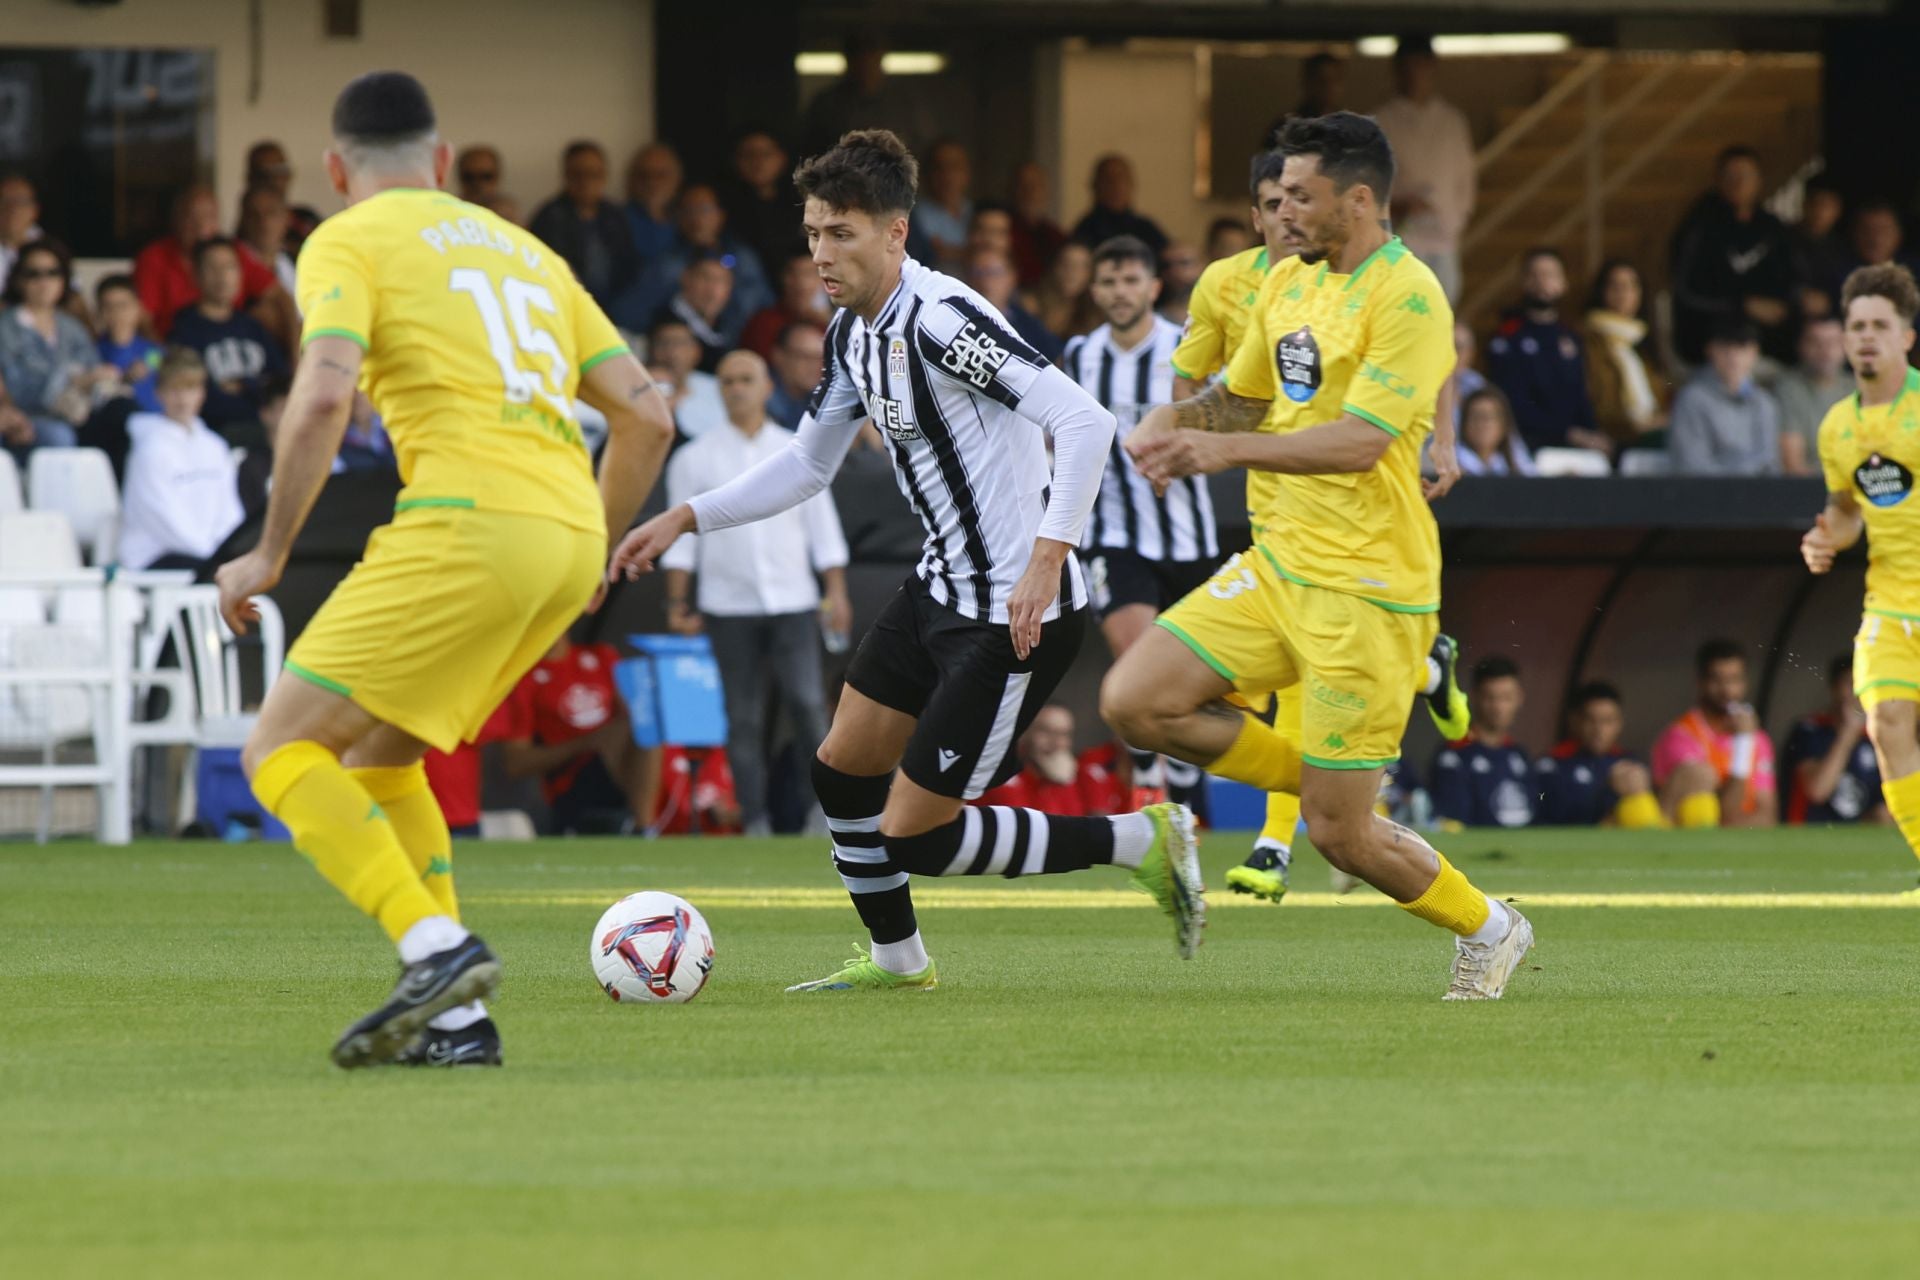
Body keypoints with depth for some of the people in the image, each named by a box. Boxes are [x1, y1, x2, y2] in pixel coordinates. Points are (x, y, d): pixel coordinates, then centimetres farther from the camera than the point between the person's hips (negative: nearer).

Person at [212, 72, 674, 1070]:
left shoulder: (348, 243, 6)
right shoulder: (523, 248, 26)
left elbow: (324, 398, -11)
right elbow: (645, 414, 22)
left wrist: (270, 555, -4)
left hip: (468, 520, -7)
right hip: (570, 533, 7)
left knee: (282, 750, -2)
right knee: (376, 755, 21)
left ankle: (438, 948, -22)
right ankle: (457, 1022, 11)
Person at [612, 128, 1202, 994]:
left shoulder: (941, 320, -23)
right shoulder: (853, 334, 7)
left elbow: (1084, 422, -29)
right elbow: (805, 466, 22)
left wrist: (1045, 563, -35)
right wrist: (684, 519, 14)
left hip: (1014, 617, -10)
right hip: (941, 589, 10)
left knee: (913, 835, -6)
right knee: (841, 768, 19)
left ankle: (1139, 841, 7)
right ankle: (896, 958, 38)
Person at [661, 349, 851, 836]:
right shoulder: (694, 459, 7)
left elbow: (823, 529, 10)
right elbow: (681, 538, 6)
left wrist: (836, 592, 3)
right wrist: (678, 602, -1)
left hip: (793, 603, 0)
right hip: (729, 607, 0)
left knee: (809, 704, -11)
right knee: (744, 717, -1)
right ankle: (755, 821, 1)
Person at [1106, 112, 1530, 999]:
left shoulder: (1407, 299, -16)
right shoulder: (1289, 283, 10)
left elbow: (1359, 442, -25)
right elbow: (1243, 398, 23)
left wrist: (1228, 449, -31)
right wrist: (1179, 422, 1)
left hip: (1369, 589, -8)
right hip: (1280, 561, 8)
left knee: (1338, 835, -6)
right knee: (1135, 703, -5)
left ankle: (1486, 929, 23)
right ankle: (1349, 801, 10)